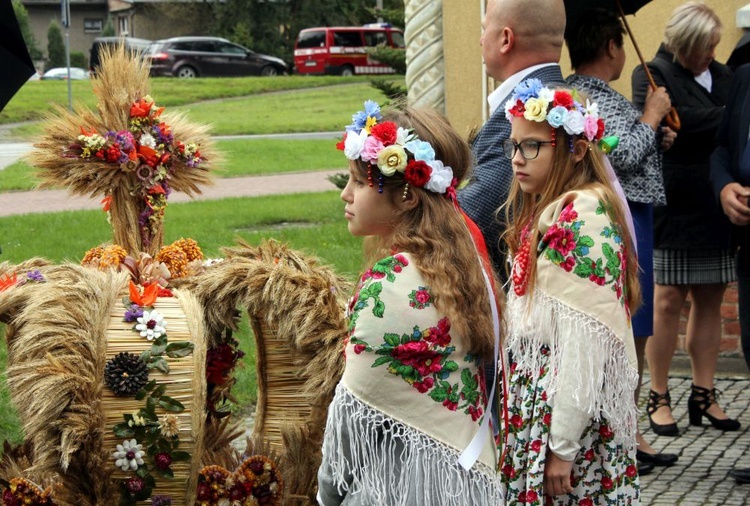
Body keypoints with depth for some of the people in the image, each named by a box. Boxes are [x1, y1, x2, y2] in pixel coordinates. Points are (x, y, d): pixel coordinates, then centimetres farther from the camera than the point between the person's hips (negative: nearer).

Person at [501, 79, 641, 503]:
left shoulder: (583, 218, -17)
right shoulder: (542, 214, 12)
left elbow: (584, 341, -21)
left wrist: (563, 445, -19)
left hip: (575, 414, -9)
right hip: (536, 406, 9)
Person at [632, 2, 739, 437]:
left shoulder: (727, 77, 12)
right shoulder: (653, 75, -3)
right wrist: (730, 119, -20)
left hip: (717, 211, 5)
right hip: (673, 206, -5)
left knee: (711, 301, 8)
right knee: (668, 301, -1)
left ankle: (704, 395, 15)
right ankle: (659, 397, 8)